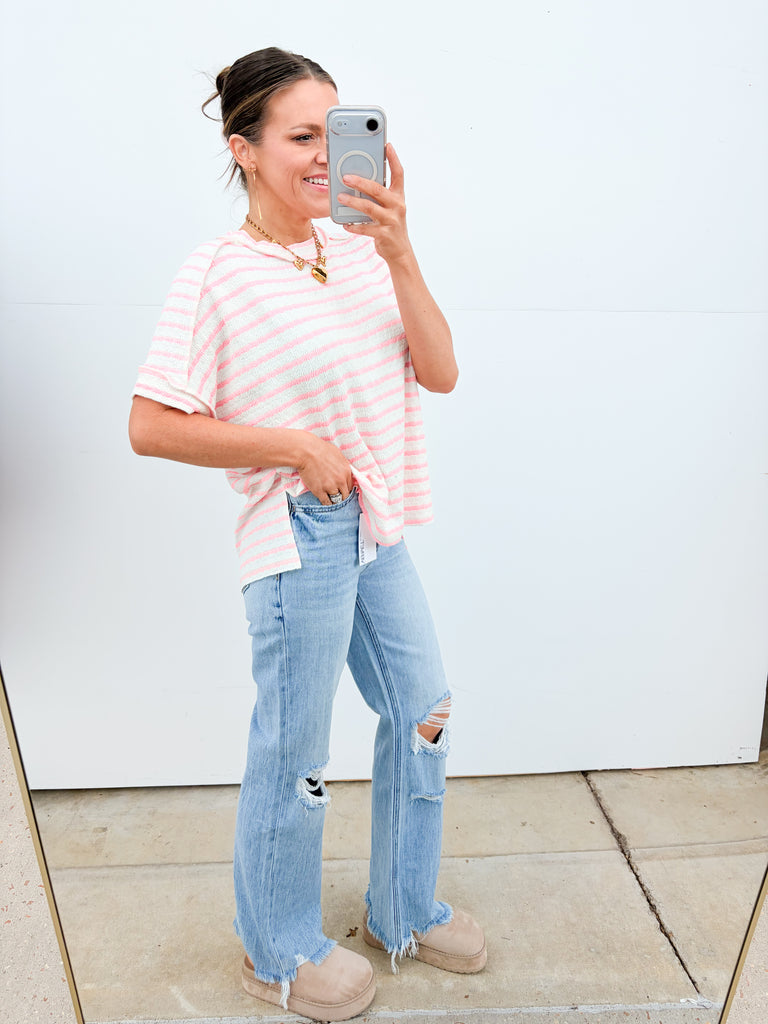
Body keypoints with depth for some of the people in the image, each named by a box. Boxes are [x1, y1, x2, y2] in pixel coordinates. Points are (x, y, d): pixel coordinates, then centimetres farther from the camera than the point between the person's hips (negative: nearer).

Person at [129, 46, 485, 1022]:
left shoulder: (358, 250, 5)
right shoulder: (219, 272, -11)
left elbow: (440, 371, -3)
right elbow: (150, 426, -13)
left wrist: (401, 255, -14)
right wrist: (294, 447, -16)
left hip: (379, 532, 7)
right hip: (300, 542, -7)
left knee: (422, 715, 18)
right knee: (294, 756, 9)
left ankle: (405, 913, 45)